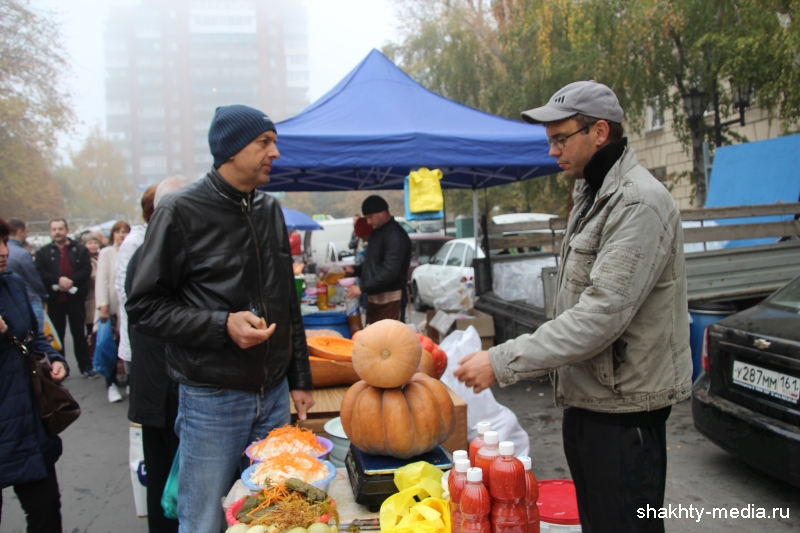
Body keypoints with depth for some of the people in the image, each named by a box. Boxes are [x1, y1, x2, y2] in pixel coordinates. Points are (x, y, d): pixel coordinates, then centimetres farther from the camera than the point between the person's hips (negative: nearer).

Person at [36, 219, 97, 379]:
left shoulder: (80, 249, 3)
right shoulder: (44, 252, 6)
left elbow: (86, 270, -8)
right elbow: (40, 273, -7)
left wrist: (71, 281, -22)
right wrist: (58, 280, -21)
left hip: (75, 298, -1)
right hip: (54, 299, 1)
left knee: (79, 333, 7)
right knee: (57, 335, 9)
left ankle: (86, 366, 13)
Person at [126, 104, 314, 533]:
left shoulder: (271, 210, 9)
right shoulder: (181, 212, -9)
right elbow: (144, 307, -9)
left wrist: (299, 379, 14)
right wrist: (222, 325, -22)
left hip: (274, 396, 6)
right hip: (213, 400, -5)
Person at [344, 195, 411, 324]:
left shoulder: (395, 235, -17)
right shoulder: (376, 232, 14)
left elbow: (390, 271, -25)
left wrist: (362, 288, -24)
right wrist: (355, 270, 9)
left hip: (390, 299, -9)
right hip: (374, 298, 9)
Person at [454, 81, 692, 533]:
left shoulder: (639, 202, -19)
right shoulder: (592, 197, 14)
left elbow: (600, 316, -26)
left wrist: (502, 362, -25)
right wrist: (557, 367, 13)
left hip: (624, 409, -9)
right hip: (586, 396, 10)